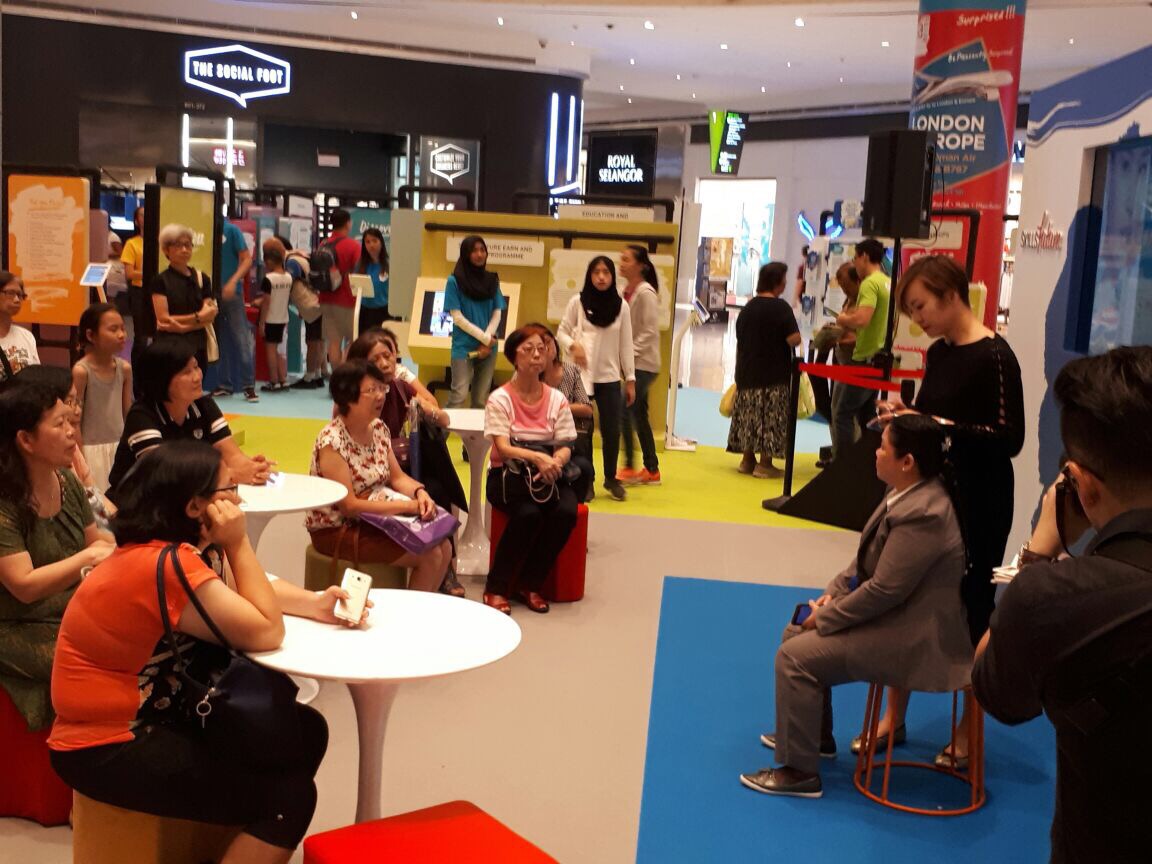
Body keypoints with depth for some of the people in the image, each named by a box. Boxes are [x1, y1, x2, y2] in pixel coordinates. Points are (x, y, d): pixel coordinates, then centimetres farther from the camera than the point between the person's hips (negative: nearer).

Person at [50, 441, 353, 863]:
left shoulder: (183, 546, 2)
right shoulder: (167, 565, -28)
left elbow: (253, 590, 13)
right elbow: (266, 633, -23)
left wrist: (314, 604, -5)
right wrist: (238, 543, -19)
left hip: (155, 716, 10)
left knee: (306, 732, 7)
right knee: (287, 795, -14)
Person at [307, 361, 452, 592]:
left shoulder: (379, 428, 2)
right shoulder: (332, 442, -22)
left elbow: (397, 476, 8)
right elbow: (349, 506, -24)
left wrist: (419, 492, -15)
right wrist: (408, 506, -24)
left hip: (375, 520, 8)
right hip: (337, 530, -8)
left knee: (443, 547, -3)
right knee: (429, 556, -16)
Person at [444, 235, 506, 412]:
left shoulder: (492, 280, 8)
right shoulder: (455, 281, -4)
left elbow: (497, 313, 6)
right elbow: (457, 317, -8)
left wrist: (488, 341, -8)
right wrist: (484, 338, -11)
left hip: (488, 347, 4)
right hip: (464, 347, -4)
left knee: (481, 400, 6)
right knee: (459, 397, -10)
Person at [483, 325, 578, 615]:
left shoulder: (556, 399, 7)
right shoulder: (500, 399, -3)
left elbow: (565, 447, 2)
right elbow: (502, 448, -13)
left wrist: (555, 462, -23)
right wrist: (537, 457, -32)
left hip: (548, 475, 3)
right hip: (509, 474, -3)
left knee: (566, 512, -28)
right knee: (528, 514, -33)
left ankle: (529, 584, -10)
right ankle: (496, 587, -16)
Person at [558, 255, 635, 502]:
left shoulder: (621, 306, 2)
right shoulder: (577, 302, -2)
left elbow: (626, 344, 5)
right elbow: (562, 332, 5)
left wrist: (630, 379, 4)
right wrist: (572, 345, -16)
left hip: (609, 377, 1)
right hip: (581, 375, -1)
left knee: (612, 430, 2)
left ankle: (611, 479, 20)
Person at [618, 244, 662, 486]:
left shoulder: (646, 293, -13)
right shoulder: (626, 291, 10)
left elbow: (650, 331, -16)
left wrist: (630, 351, -18)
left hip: (643, 364, -8)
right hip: (631, 362, 8)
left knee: (625, 411, -13)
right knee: (639, 415, 11)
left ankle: (629, 468, -5)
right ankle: (651, 470, 18)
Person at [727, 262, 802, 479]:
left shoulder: (747, 307, 9)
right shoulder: (781, 307, -12)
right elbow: (794, 339, -19)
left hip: (747, 373, 6)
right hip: (773, 376, -6)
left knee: (749, 414, 12)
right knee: (770, 418, 0)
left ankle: (747, 460, 17)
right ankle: (765, 464, 1)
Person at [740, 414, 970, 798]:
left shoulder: (922, 515, -28)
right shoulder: (908, 494, 3)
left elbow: (884, 590, -26)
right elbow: (866, 559, 14)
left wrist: (825, 617, -15)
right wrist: (832, 593, 2)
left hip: (911, 638, -10)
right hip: (892, 617, 10)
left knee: (796, 655, -15)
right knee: (798, 632, 16)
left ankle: (799, 771, -4)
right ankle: (814, 734, 32)